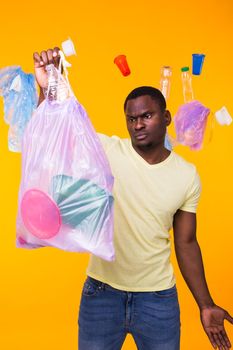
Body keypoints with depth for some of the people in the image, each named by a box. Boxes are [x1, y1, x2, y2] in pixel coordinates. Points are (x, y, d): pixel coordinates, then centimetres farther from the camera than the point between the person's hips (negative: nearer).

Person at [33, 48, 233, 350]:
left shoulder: (187, 175, -3)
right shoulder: (106, 150, -9)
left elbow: (186, 243, 3)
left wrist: (205, 305, 3)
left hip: (159, 298, 1)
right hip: (101, 293, -1)